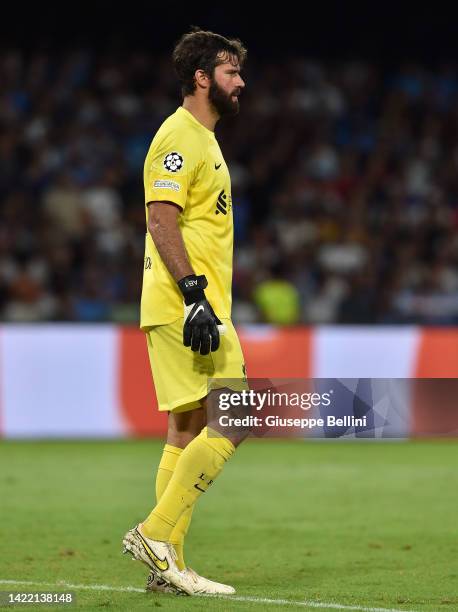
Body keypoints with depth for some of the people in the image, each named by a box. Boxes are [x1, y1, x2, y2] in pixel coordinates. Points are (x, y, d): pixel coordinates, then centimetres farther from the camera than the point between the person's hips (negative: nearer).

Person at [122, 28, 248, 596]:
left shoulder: (202, 139, 21)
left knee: (188, 430, 8)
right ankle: (156, 534, -11)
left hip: (191, 307, 10)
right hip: (185, 306, -10)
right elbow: (162, 218, -20)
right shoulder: (179, 136, -10)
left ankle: (166, 566, 8)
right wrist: (193, 292, -26)